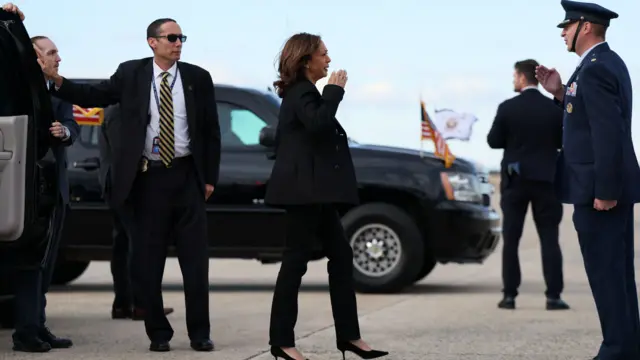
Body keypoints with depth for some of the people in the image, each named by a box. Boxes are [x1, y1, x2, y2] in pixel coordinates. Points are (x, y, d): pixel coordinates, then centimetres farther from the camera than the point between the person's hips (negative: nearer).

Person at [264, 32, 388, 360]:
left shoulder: (301, 92, 19)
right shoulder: (302, 93, -12)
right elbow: (318, 124, -30)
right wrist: (334, 91, -20)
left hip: (314, 191, 11)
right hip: (304, 189, -11)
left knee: (341, 256, 9)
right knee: (296, 260, -8)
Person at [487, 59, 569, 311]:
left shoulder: (507, 108, -7)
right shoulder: (554, 109, -3)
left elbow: (493, 141, -3)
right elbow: (563, 141, 2)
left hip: (515, 179, -1)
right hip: (545, 179, 1)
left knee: (511, 239, 7)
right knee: (549, 239, 3)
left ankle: (509, 295, 5)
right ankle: (553, 296, -3)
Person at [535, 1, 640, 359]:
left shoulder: (595, 69, -17)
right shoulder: (608, 62, 15)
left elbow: (609, 132, -23)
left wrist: (603, 192, -23)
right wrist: (560, 93, 6)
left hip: (598, 187, -10)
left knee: (605, 273, -6)